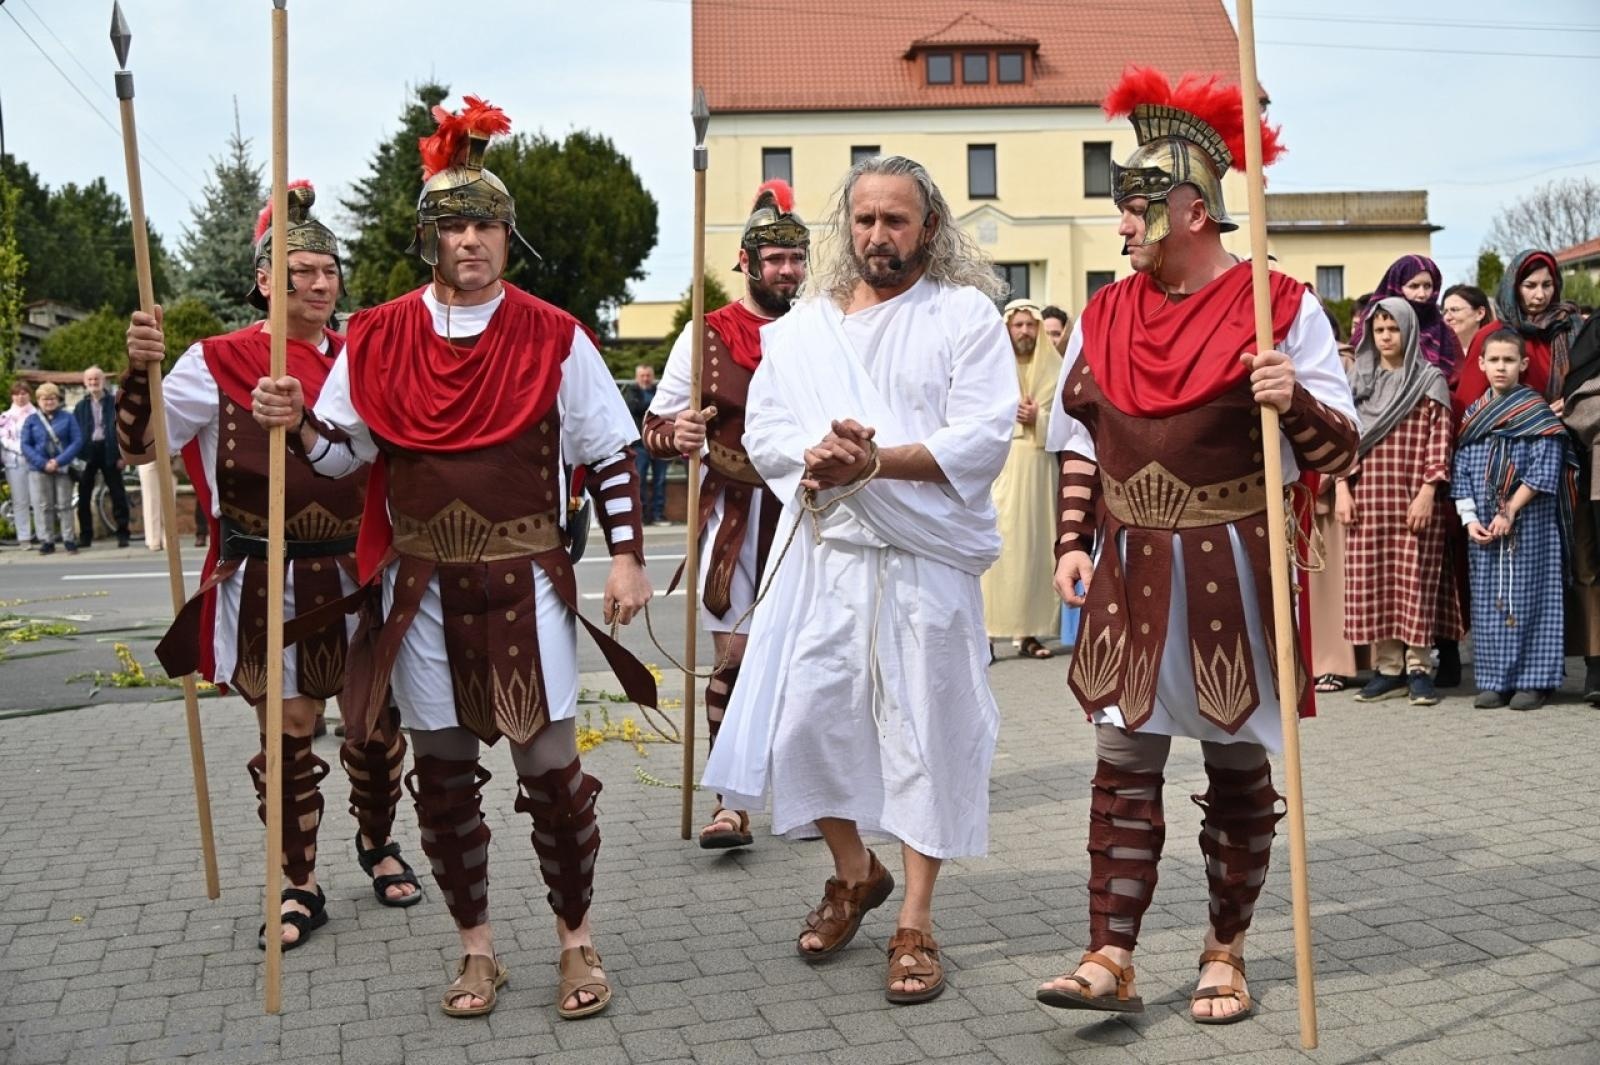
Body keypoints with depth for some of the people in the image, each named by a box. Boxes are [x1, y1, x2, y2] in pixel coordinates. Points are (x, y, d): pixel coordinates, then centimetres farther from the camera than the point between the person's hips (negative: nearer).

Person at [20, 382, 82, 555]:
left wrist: (59, 461, -15)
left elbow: (77, 441, -5)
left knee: (64, 505, 3)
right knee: (43, 506, 2)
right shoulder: (31, 420, 5)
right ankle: (47, 541, 8)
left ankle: (68, 540, 8)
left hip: (63, 468, -1)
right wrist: (43, 463, -13)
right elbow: (26, 445, 0)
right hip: (39, 469, 1)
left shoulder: (68, 418, 2)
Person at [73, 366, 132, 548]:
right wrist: (77, 456, -4)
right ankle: (85, 535, 13)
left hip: (108, 451, -3)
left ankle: (122, 533, 5)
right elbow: (74, 433, 6)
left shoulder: (114, 403, 2)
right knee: (83, 495, 5)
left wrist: (121, 455, -8)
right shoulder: (81, 406, 8)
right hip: (88, 453, 3)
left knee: (117, 493, 0)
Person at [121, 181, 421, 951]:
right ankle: (301, 888, 21)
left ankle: (377, 843, 36)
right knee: (287, 734, 6)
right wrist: (138, 373, -24)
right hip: (268, 583, -3)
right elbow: (139, 449, -9)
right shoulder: (218, 362, -5)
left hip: (355, 575, 3)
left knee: (375, 722, 10)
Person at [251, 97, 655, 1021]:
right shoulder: (379, 339, 3)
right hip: (423, 588, 2)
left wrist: (628, 558, -4)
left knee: (551, 765, -1)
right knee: (442, 771, 9)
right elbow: (343, 452, 7)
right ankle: (477, 948, 26)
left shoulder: (553, 336, -2)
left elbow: (612, 453, 1)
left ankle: (577, 938, 20)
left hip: (526, 580, -2)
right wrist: (296, 423, -13)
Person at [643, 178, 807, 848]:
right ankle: (731, 805, 2)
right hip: (735, 516, -2)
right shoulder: (706, 337, 3)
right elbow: (655, 429, 2)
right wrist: (675, 435, -20)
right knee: (734, 656, -3)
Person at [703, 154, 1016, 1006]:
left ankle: (914, 924, 15)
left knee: (925, 731, 2)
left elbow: (980, 440, -10)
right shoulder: (803, 327, 13)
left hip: (928, 561, -3)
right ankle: (853, 873, 32)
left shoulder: (966, 315, 1)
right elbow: (764, 431, 4)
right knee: (806, 722, 5)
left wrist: (875, 461, -20)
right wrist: (813, 461, -17)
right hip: (827, 557, 4)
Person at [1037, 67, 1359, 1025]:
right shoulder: (1105, 317, 5)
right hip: (1131, 575, 4)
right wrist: (1074, 543, 2)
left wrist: (1293, 401, -29)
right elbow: (1080, 446, 12)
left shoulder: (1280, 307, -8)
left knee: (1238, 766, 8)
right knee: (1124, 763, 3)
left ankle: (1228, 955, 24)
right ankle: (1112, 959, 8)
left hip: (1233, 574, -3)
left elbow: (1338, 452, -8)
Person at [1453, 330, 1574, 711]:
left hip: (1530, 523, -4)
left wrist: (1510, 512, -14)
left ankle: (1533, 680, 5)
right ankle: (1495, 680, 12)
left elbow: (1545, 471, -10)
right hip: (1484, 528, 4)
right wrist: (1469, 519, -1)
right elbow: (1461, 472, 10)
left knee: (1529, 597, -2)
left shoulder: (1538, 412, -2)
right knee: (1488, 601, 5)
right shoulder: (1472, 415, 11)